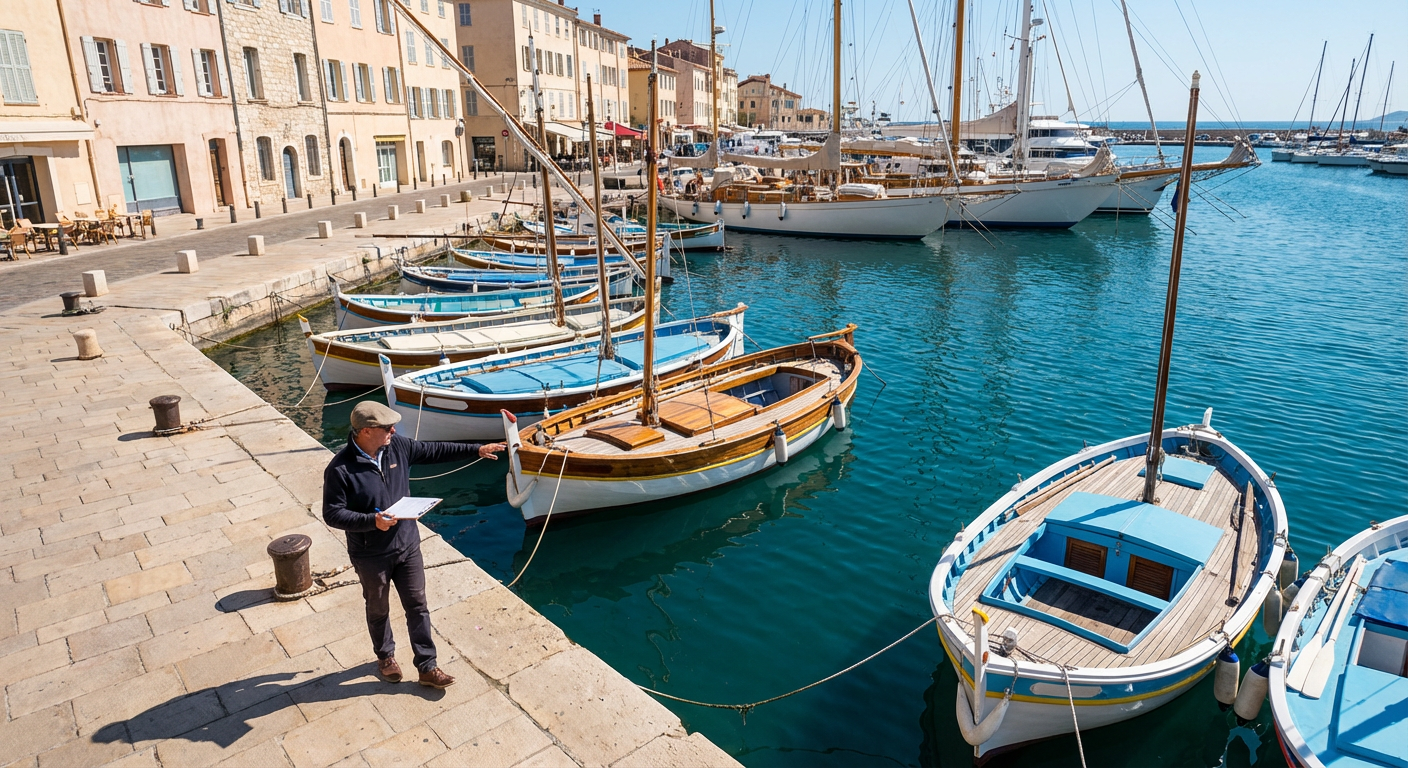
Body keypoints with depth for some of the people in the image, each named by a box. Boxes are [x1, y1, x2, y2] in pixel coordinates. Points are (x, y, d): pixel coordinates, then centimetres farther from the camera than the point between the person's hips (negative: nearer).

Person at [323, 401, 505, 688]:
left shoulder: (397, 446, -8)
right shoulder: (340, 470, -22)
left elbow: (434, 451, 4)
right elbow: (332, 514, -19)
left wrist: (477, 449, 4)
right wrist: (372, 521, -32)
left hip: (408, 545, 4)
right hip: (371, 556, -4)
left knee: (417, 606, 11)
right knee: (378, 611, 19)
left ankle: (427, 667, 23)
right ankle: (385, 656, 45)